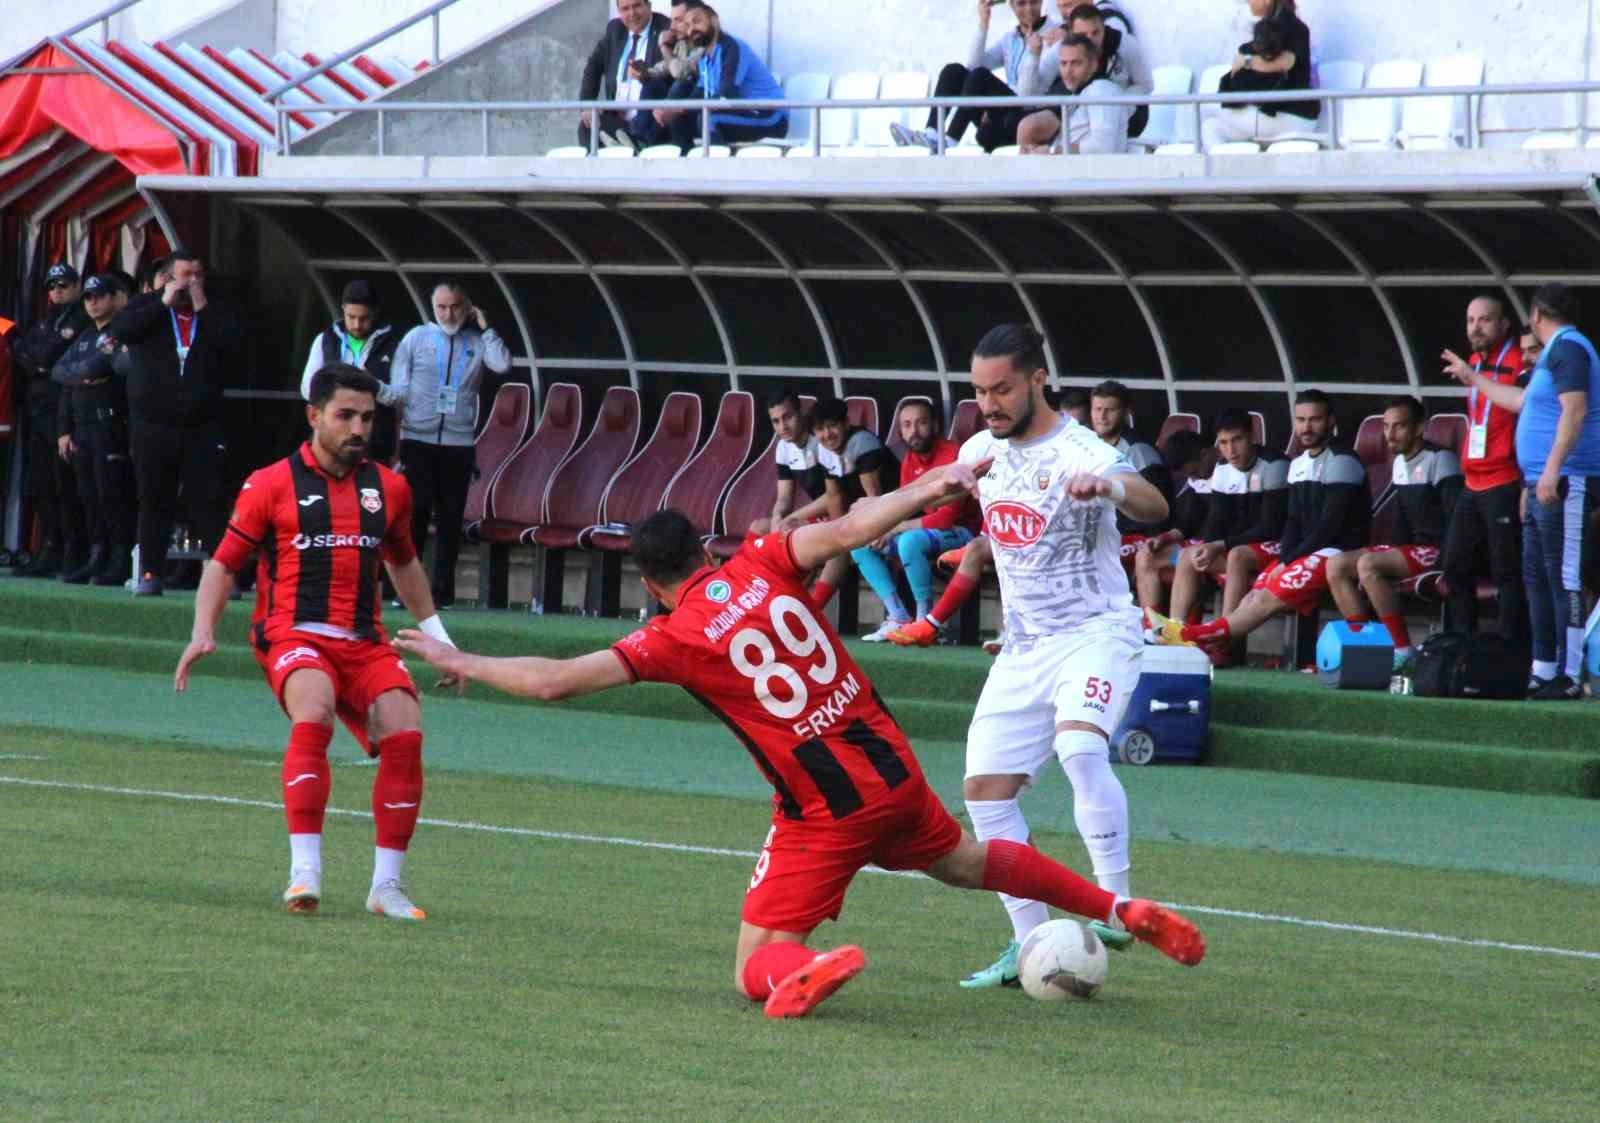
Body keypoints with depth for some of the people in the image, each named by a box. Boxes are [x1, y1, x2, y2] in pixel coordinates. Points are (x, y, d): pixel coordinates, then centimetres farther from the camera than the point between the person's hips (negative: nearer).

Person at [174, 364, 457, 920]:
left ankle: (387, 884, -7)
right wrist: (203, 633, -7)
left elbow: (403, 563, 30)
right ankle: (304, 871, -34)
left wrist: (437, 635, 30)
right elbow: (224, 563, 7)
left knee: (404, 733, -19)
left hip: (364, 640, 4)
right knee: (314, 713, -34)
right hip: (293, 633, -4)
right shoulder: (271, 485, 2)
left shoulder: (389, 488, 14)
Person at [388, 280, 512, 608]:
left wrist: (485, 328, -4)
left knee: (450, 519, 4)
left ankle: (443, 592, 9)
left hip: (458, 442, 1)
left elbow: (503, 365, -10)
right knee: (415, 512, -6)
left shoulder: (478, 342, 8)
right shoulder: (416, 338, 6)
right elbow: (398, 388, 5)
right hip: (418, 439, -1)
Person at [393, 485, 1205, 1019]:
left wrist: (459, 662, 2)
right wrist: (930, 487, -2)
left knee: (755, 968, 4)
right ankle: (1122, 910, 32)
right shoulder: (762, 564, 0)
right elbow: (849, 531, -11)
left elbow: (556, 682, -9)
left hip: (824, 813, -5)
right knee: (965, 863, 34)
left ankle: (809, 966, -32)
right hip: (892, 769, 5)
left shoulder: (675, 639, -9)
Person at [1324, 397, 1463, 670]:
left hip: (1437, 553, -9)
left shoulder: (1439, 460, -11)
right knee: (1336, 566, -3)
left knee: (1368, 564, -29)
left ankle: (1403, 651, -26)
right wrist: (1393, 556, 10)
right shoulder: (1400, 464, 15)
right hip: (1412, 548, 9)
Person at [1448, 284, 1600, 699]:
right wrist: (1474, 379, 49)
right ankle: (1543, 671, 18)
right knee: (1537, 577, 13)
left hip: (1566, 482, -11)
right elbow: (1524, 401, 38)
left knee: (1564, 579, -13)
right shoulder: (1557, 351, 23)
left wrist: (1553, 468, -29)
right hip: (1543, 484, 11)